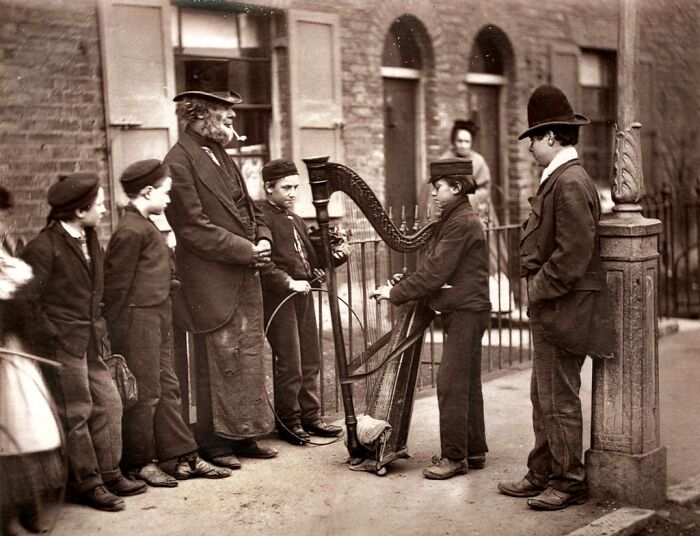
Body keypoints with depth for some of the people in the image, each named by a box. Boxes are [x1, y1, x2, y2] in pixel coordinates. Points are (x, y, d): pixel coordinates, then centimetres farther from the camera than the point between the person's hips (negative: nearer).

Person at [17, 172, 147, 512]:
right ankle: (86, 483, 12)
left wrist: (100, 332, 13)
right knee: (75, 413, 0)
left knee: (108, 404, 10)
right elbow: (28, 300, -15)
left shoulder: (89, 239, 10)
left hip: (90, 343, 8)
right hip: (62, 345, -8)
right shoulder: (43, 248, -16)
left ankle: (107, 472, 22)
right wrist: (51, 339, -14)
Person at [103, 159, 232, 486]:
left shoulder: (145, 227, 14)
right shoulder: (131, 231, -16)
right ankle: (138, 464, 12)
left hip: (157, 318, 10)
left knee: (167, 388, 13)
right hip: (138, 321, -10)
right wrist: (119, 334, -14)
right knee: (145, 392, 0)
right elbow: (117, 284, -16)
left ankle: (181, 458, 20)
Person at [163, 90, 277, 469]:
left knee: (249, 359, 12)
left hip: (245, 279, 8)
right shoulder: (180, 162, -13)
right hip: (213, 284, -8)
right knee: (220, 363, 1)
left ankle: (243, 436, 23)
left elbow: (248, 210, 20)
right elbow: (195, 228, -18)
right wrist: (247, 250, -15)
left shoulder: (220, 156, 14)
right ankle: (214, 442, 15)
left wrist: (263, 239, 1)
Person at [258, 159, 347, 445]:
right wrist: (288, 282, -24)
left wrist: (336, 255, 2)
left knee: (310, 362, 11)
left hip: (303, 295, 8)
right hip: (278, 298, -8)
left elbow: (311, 258, 21)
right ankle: (288, 422, 9)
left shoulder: (296, 220, 20)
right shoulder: (260, 217, -8)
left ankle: (310, 417, 22)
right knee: (290, 365, -4)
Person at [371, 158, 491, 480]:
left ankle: (454, 456, -1)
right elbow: (434, 269, 16)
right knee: (466, 383, 14)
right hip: (463, 311, 10)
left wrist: (396, 293, -14)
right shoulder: (454, 219, 15)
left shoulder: (462, 222, -16)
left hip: (466, 311, -10)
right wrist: (403, 285, 4)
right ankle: (474, 451, 21)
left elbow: (435, 273, -19)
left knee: (451, 383, -8)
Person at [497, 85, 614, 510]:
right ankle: (543, 475, 28)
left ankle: (569, 483, 14)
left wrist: (540, 289, -15)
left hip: (563, 310, -10)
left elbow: (574, 253, -23)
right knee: (544, 398, 17)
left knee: (559, 401, 1)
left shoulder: (570, 183, -18)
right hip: (550, 309, 10)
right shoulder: (559, 179, 14)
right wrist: (537, 286, 11)